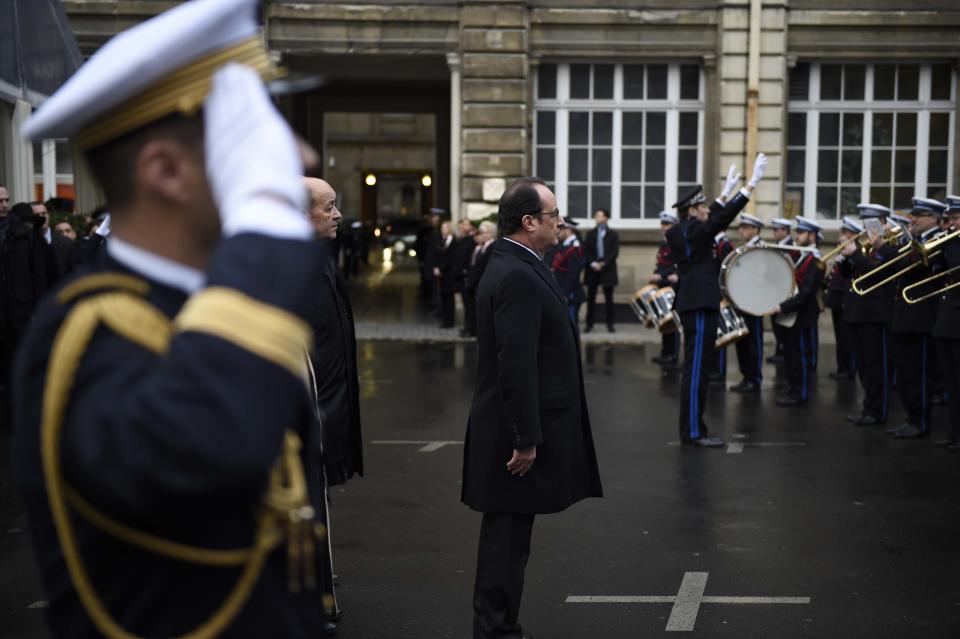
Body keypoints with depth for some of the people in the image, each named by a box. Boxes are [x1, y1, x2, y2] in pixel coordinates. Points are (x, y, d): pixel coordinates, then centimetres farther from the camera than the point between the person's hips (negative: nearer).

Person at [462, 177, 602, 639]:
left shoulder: (514, 267, 12)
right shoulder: (517, 277, -20)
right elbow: (516, 366, -24)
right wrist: (526, 439, -22)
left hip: (517, 428, 10)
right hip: (517, 434, -10)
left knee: (508, 535, 16)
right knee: (507, 537, 0)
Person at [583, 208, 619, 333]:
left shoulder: (613, 234, 5)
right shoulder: (590, 233, 11)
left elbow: (615, 252, -3)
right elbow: (586, 251, 4)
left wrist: (603, 264, -13)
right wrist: (593, 263, -11)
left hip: (608, 270, -1)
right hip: (592, 270, 2)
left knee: (608, 298, 1)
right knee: (590, 298, 1)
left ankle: (610, 324, 6)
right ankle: (589, 323, 6)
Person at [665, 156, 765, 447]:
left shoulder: (683, 231, 12)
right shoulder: (691, 232, -15)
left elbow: (714, 218, 26)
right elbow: (724, 218, -19)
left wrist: (726, 191, 29)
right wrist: (752, 183, -17)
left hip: (694, 304, 11)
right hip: (700, 306, -11)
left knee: (695, 369, 13)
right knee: (696, 370, -7)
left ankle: (692, 428, 18)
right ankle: (694, 432, -3)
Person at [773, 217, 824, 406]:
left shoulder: (815, 261, -15)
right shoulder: (797, 255, 12)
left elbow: (806, 293, -22)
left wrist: (783, 307, -23)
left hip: (801, 316, -8)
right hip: (790, 314, 8)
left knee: (800, 356, -1)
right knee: (790, 355, 14)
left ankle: (799, 394, 6)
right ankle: (793, 390, 22)